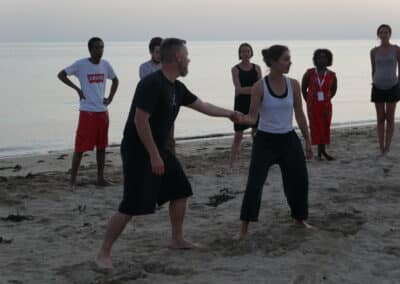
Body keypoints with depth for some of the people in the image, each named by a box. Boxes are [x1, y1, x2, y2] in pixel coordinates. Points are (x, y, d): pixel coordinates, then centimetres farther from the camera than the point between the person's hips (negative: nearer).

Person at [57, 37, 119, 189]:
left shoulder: (105, 65, 6)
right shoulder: (81, 64, -8)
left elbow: (115, 80, 22)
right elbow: (61, 75, -6)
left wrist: (110, 98, 9)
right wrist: (77, 89, -12)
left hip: (102, 111, 5)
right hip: (87, 112, -5)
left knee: (101, 146, 10)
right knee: (80, 147, -4)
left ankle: (100, 178, 19)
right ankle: (72, 180, 3)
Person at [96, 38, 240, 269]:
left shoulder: (177, 87, 8)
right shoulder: (152, 84, -21)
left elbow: (203, 106, 22)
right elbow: (140, 121, -25)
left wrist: (229, 114, 29)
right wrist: (154, 155, -24)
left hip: (159, 149, 10)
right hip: (138, 152, -10)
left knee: (181, 191, 14)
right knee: (131, 207, -10)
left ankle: (177, 240, 29)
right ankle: (104, 253, 1)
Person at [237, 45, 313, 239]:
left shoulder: (293, 84, -1)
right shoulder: (259, 87, -12)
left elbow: (300, 115, 7)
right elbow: (253, 117, -14)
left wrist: (308, 141, 9)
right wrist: (242, 119, -37)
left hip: (288, 139, 4)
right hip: (265, 140, -4)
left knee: (300, 181, 11)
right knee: (254, 184, -10)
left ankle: (300, 218, 35)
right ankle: (244, 227, 2)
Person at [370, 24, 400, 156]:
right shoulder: (374, 51, 3)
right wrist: (374, 86, 11)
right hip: (378, 88, 2)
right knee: (380, 119, 2)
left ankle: (387, 148, 5)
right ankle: (381, 149, 7)